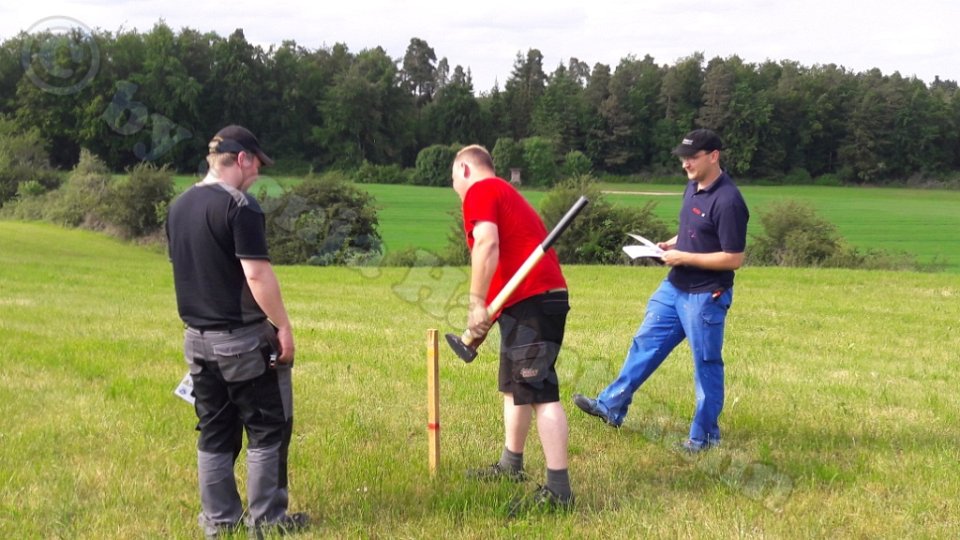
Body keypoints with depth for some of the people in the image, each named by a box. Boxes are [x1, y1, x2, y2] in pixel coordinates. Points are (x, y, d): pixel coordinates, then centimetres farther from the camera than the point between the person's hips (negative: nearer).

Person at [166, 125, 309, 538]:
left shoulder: (179, 207, 9)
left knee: (215, 433, 14)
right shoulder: (239, 206, -16)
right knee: (267, 429, 4)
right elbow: (256, 274, -21)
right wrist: (283, 327, -14)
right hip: (243, 337, -7)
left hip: (198, 337, 8)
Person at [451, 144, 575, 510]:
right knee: (514, 386, 23)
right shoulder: (506, 193, 27)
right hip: (542, 297, 10)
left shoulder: (480, 191, -3)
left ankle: (558, 490, -16)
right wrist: (487, 314, 28)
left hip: (529, 301, -10)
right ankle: (511, 465, 37)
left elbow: (486, 244, -20)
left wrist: (476, 303, -21)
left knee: (540, 394, -13)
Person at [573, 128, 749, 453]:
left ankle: (705, 435, 16)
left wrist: (683, 257, -21)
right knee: (645, 344, 14)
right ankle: (612, 406, 24)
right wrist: (671, 244, 3)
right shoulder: (693, 188, 7)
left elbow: (734, 259, -22)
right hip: (674, 288, 9)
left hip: (706, 296, -9)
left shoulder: (727, 201, -21)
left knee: (706, 363, 3)